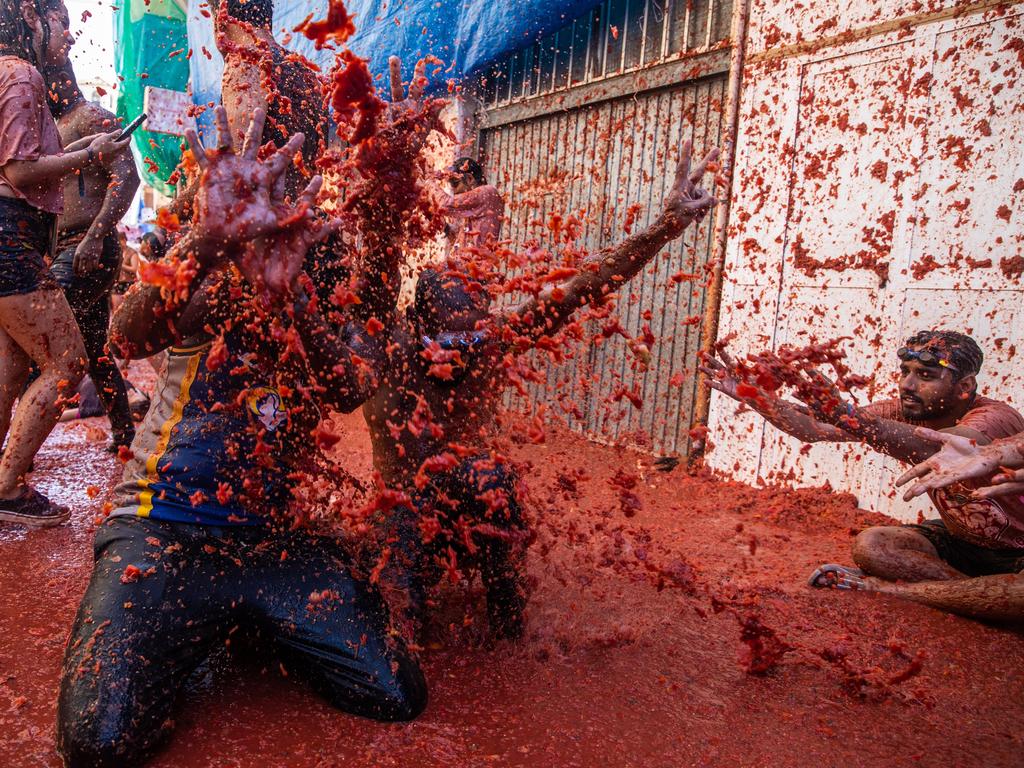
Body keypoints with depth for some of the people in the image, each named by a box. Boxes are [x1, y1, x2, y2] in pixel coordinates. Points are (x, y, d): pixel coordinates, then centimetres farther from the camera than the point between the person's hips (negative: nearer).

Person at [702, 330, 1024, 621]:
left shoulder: (995, 418, -29)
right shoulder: (906, 411, -11)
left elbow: (944, 449, -54)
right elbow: (814, 428, -20)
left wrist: (852, 419, -68)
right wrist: (752, 395, -32)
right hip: (963, 542, 5)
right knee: (868, 546, -18)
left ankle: (885, 587, -23)